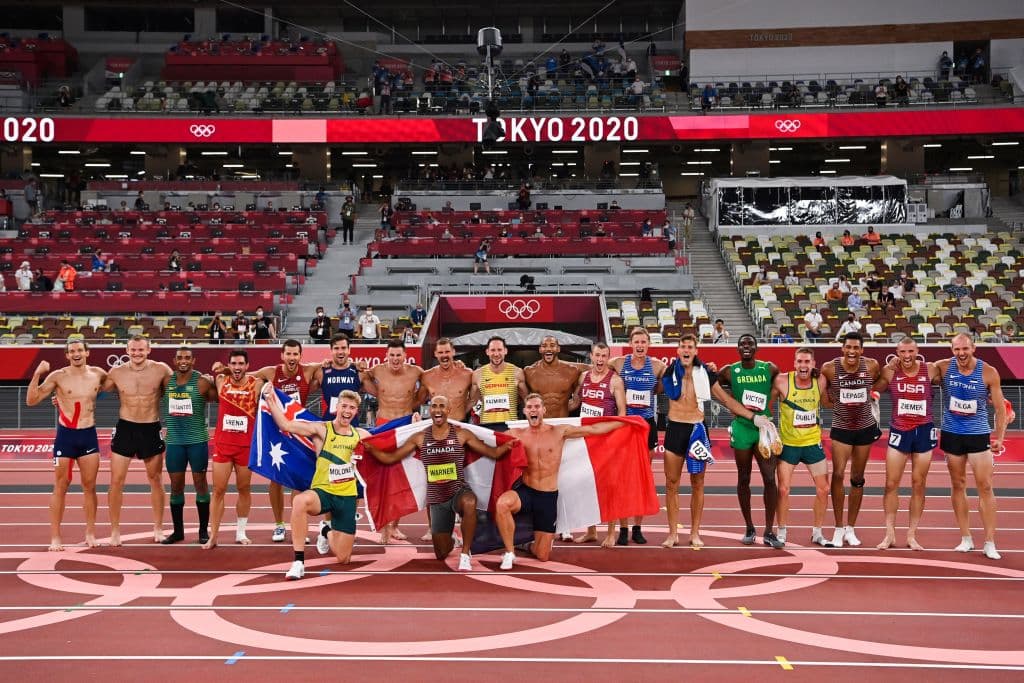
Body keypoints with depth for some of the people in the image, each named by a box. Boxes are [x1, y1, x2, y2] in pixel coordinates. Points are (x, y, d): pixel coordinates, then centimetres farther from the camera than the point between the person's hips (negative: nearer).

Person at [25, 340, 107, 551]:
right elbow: (31, 400, -10)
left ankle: (90, 533, 16)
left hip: (89, 435, 3)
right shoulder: (58, 377, -7)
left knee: (89, 486, 7)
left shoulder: (98, 374, 3)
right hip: (65, 435, -3)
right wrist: (37, 375, -21)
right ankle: (55, 537, 6)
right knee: (60, 487, 1)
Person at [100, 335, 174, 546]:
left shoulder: (161, 370, -7)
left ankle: (158, 528, 24)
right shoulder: (117, 373, -3)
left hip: (152, 430, 0)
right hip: (125, 428, 0)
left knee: (156, 480, 10)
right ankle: (115, 530, 10)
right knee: (116, 481, -1)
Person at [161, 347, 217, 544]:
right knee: (176, 485, 8)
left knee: (200, 482, 3)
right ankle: (177, 530, 18)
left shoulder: (202, 382, -6)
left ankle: (204, 530, 12)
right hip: (174, 441, 3)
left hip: (197, 440, -3)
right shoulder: (166, 381, 4)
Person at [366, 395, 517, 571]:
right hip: (437, 499, 3)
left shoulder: (461, 434, -4)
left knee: (469, 503, -42)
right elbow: (390, 458, 6)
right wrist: (370, 449, -11)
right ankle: (451, 541, 47)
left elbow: (492, 452, -3)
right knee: (441, 555, 7)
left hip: (459, 490, -2)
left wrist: (508, 445, -23)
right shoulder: (420, 438, 1)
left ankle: (465, 553, -24)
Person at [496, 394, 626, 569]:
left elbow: (593, 429, 3)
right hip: (525, 491, 0)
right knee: (502, 503, -38)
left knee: (543, 556, 1)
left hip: (548, 497, 0)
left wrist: (625, 422, 5)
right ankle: (509, 552, -17)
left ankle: (530, 544, 42)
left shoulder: (559, 431, -2)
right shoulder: (516, 434, -1)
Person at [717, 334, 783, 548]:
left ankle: (769, 531, -1)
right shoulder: (729, 372, -2)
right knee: (743, 480, 7)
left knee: (770, 478, -6)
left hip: (765, 427, 0)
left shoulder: (770, 369, 0)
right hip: (742, 428, 0)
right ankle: (749, 528, 19)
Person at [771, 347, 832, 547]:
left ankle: (817, 532, 20)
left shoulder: (820, 382, -6)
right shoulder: (782, 381, -13)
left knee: (823, 489, 4)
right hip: (788, 444, -3)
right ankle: (782, 533, 12)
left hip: (813, 443, 3)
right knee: (783, 490, -4)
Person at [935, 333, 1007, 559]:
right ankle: (966, 539, 18)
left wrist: (999, 437, -10)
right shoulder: (943, 367, -7)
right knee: (958, 485, 8)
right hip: (951, 434, 2)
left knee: (985, 487, -3)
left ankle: (990, 543, 1)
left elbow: (1000, 407, -5)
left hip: (979, 434, -2)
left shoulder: (988, 373, -11)